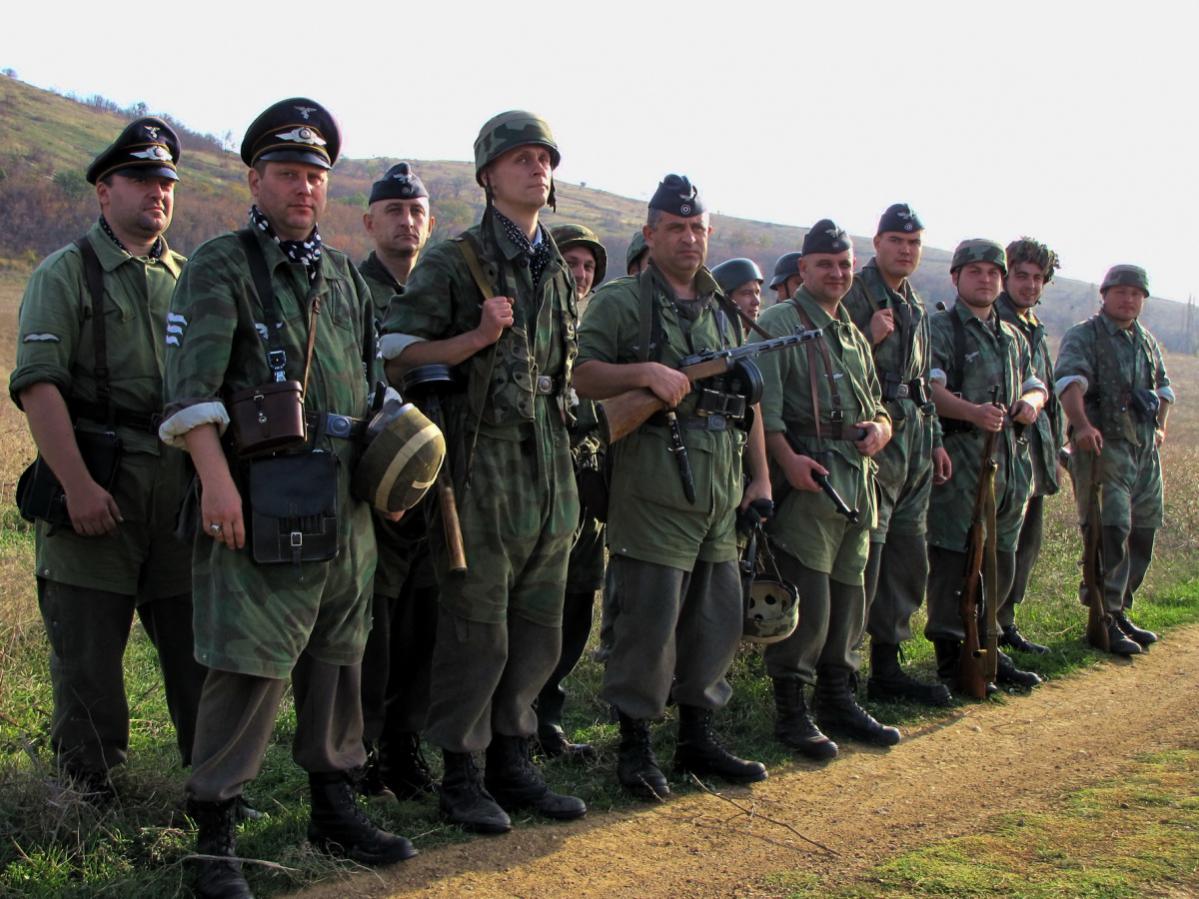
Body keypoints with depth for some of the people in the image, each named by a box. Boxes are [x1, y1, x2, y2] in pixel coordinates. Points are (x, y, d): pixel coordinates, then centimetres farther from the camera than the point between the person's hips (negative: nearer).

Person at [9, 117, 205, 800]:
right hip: (96, 488, -4)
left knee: (199, 640, 8)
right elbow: (37, 385, -10)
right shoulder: (66, 274, 0)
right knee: (89, 651, 2)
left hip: (181, 483, 5)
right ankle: (87, 787, 17)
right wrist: (77, 483, -19)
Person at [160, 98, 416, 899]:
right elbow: (192, 386, -12)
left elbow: (373, 378, 24)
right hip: (263, 497, -7)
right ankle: (213, 829, 3)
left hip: (347, 500, 7)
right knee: (249, 666, -8)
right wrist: (216, 477, -22)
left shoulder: (345, 275, 17)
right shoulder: (221, 268, -3)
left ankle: (335, 807, 25)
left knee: (339, 656, 13)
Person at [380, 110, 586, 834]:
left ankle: (513, 762, 25)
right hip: (482, 468, -6)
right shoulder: (453, 263, -5)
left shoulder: (560, 270, 15)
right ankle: (461, 775, 13)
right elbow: (394, 357, -10)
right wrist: (479, 338, -19)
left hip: (549, 468, 7)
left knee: (539, 631, 11)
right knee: (477, 632, -1)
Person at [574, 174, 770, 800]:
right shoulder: (621, 301, -2)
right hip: (654, 486, -7)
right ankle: (634, 745, 9)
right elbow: (581, 376, -11)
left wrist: (761, 476, 14)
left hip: (722, 490, 7)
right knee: (650, 620, -4)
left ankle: (697, 738, 24)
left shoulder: (724, 310, 18)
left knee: (719, 618, 12)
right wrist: (646, 372, -23)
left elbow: (748, 398, 20)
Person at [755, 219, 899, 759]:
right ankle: (791, 710, 4)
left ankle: (838, 700, 25)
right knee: (807, 602, -7)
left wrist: (880, 428, 2)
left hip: (856, 484, 8)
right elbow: (764, 402, -14)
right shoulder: (779, 323, -3)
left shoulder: (854, 334, 21)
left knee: (849, 596, 14)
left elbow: (877, 405, 25)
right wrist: (788, 460, -25)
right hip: (807, 480, -8)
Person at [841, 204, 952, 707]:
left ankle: (887, 668, 21)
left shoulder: (916, 307, 20)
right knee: (862, 561, -10)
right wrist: (871, 338, -22)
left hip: (914, 444, 9)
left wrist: (935, 439, 20)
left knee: (908, 561, 11)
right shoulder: (854, 294, -6)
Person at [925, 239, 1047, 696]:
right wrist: (971, 411, -34)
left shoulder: (1013, 336, 21)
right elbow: (930, 388, -16)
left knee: (1000, 562, 14)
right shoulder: (941, 329, -3)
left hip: (1009, 458, 8)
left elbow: (1036, 385, 26)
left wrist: (1031, 401, 1)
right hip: (959, 459, -7)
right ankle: (952, 662, 2)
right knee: (954, 563, -5)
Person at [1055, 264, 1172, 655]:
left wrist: (1160, 426, 20)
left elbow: (1163, 386, 34)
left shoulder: (1147, 342, 19)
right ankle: (1104, 620, -9)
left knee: (1143, 533, 10)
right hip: (1103, 446, -8)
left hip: (1145, 448, 8)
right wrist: (1082, 425, -39)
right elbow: (1070, 380, -24)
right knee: (1111, 531, -14)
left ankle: (1121, 610, 22)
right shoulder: (1084, 336, -5)